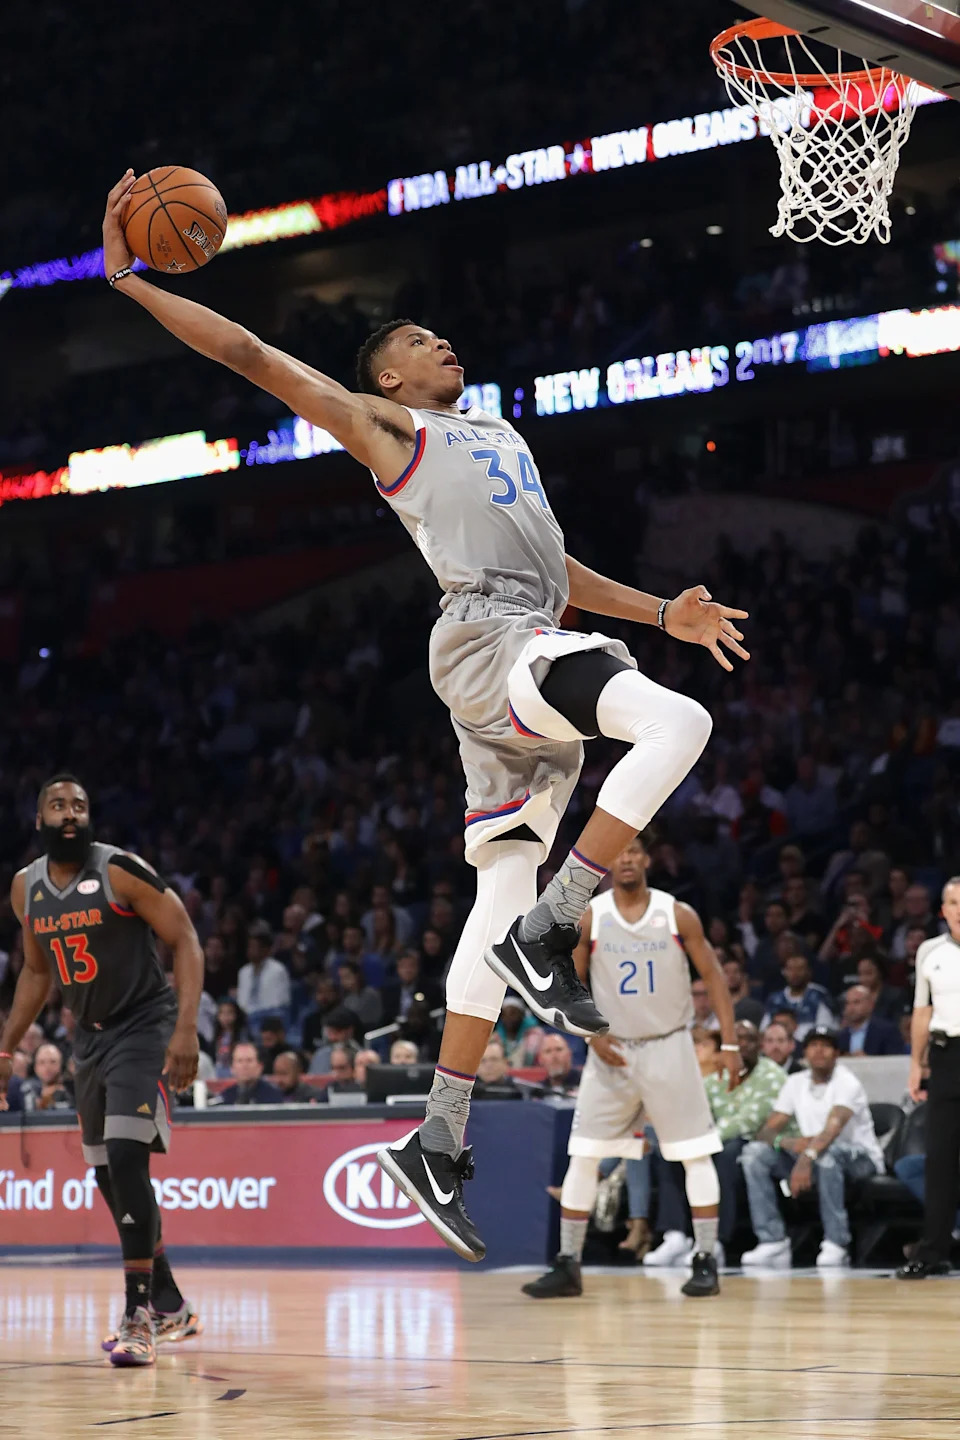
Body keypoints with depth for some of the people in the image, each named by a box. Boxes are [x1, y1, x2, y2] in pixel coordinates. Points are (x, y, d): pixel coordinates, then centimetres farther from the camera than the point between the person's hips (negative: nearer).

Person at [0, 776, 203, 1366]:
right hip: (91, 1036, 7)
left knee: (127, 1161, -20)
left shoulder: (121, 870, -16)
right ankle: (170, 1307, 25)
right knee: (109, 1174, 11)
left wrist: (186, 1029, -25)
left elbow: (186, 942, -15)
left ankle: (139, 1319, -15)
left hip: (144, 1029, -7)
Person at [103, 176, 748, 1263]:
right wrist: (128, 280, -2)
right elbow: (251, 355, 3)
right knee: (677, 723, -27)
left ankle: (437, 1140, 5)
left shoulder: (500, 437, 31)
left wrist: (662, 613, 25)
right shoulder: (387, 424, 8)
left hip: (528, 660, 8)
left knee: (501, 898, 4)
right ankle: (547, 934, -21)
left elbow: (554, 571, 34)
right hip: (488, 640, -8)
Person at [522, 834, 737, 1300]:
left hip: (669, 1047, -1)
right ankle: (568, 1265, 5)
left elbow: (713, 976, -1)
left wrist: (729, 1042, -8)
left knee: (696, 1155, -2)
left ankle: (706, 1262, 7)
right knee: (582, 1157, -2)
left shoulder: (678, 914, -5)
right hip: (612, 1051, 1)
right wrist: (592, 1035, -10)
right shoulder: (589, 917, -3)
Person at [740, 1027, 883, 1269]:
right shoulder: (795, 1083, 5)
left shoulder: (846, 1082, -14)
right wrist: (786, 1141, -27)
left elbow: (833, 1128, -33)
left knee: (826, 1152, -41)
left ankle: (836, 1246, -34)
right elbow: (767, 1131, -1)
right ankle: (773, 1243, -21)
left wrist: (807, 1158, -51)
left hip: (861, 1158, -6)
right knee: (754, 1153, -14)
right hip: (813, 1157, 6)